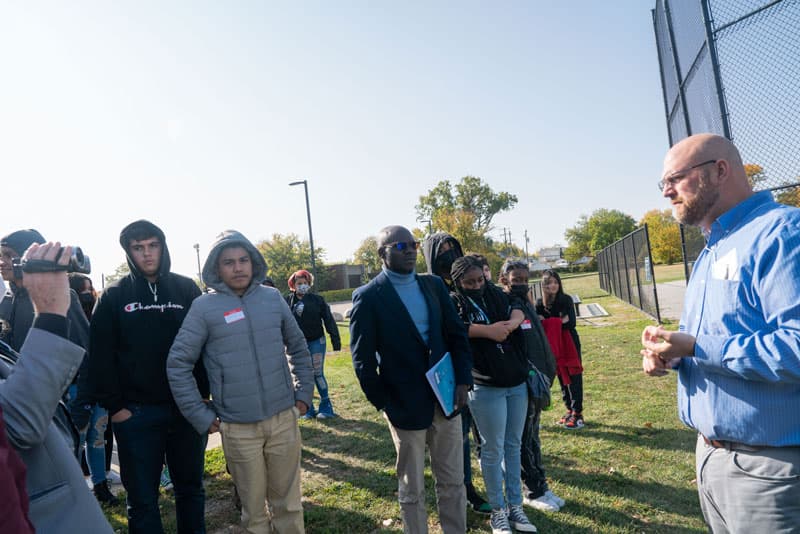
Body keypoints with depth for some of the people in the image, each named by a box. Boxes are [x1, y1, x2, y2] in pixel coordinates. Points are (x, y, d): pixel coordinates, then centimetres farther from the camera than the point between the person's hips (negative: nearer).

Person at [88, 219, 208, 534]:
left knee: (191, 489, 15)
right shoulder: (114, 296, 2)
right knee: (142, 498, 10)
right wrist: (113, 405, -5)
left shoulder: (187, 289, 2)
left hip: (186, 409, 1)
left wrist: (203, 395, -5)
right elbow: (100, 357, 0)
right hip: (135, 413, 0)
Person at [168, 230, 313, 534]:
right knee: (254, 509, 13)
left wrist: (304, 392, 10)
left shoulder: (272, 297, 2)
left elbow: (298, 347, 13)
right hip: (238, 428, -2)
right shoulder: (204, 307, -7)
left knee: (289, 503, 15)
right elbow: (177, 364, -4)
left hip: (284, 419, 2)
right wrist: (201, 417, -4)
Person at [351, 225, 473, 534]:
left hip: (445, 397, 5)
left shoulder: (434, 285, 5)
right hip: (406, 404, -4)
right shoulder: (368, 297, -10)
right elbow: (363, 359, -8)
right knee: (412, 490, 13)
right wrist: (383, 404, -9)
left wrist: (463, 381, -3)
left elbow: (457, 334, 6)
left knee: (453, 481, 17)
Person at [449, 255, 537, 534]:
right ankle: (498, 510, 21)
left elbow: (517, 311, 3)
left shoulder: (494, 293, 9)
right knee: (493, 448, 5)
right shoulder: (455, 301, -6)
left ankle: (515, 505, 28)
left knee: (514, 445, 14)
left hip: (518, 382, 5)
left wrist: (510, 324, -18)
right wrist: (490, 331, -20)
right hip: (486, 388, -5)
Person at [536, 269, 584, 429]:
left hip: (570, 343, -3)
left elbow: (571, 323, -15)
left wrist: (549, 322, -17)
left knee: (574, 377, -1)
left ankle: (578, 414, 6)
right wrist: (559, 321, -19)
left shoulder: (566, 300, -10)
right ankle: (570, 410, 25)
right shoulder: (540, 303, -2)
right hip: (552, 345, 3)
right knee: (561, 377, 12)